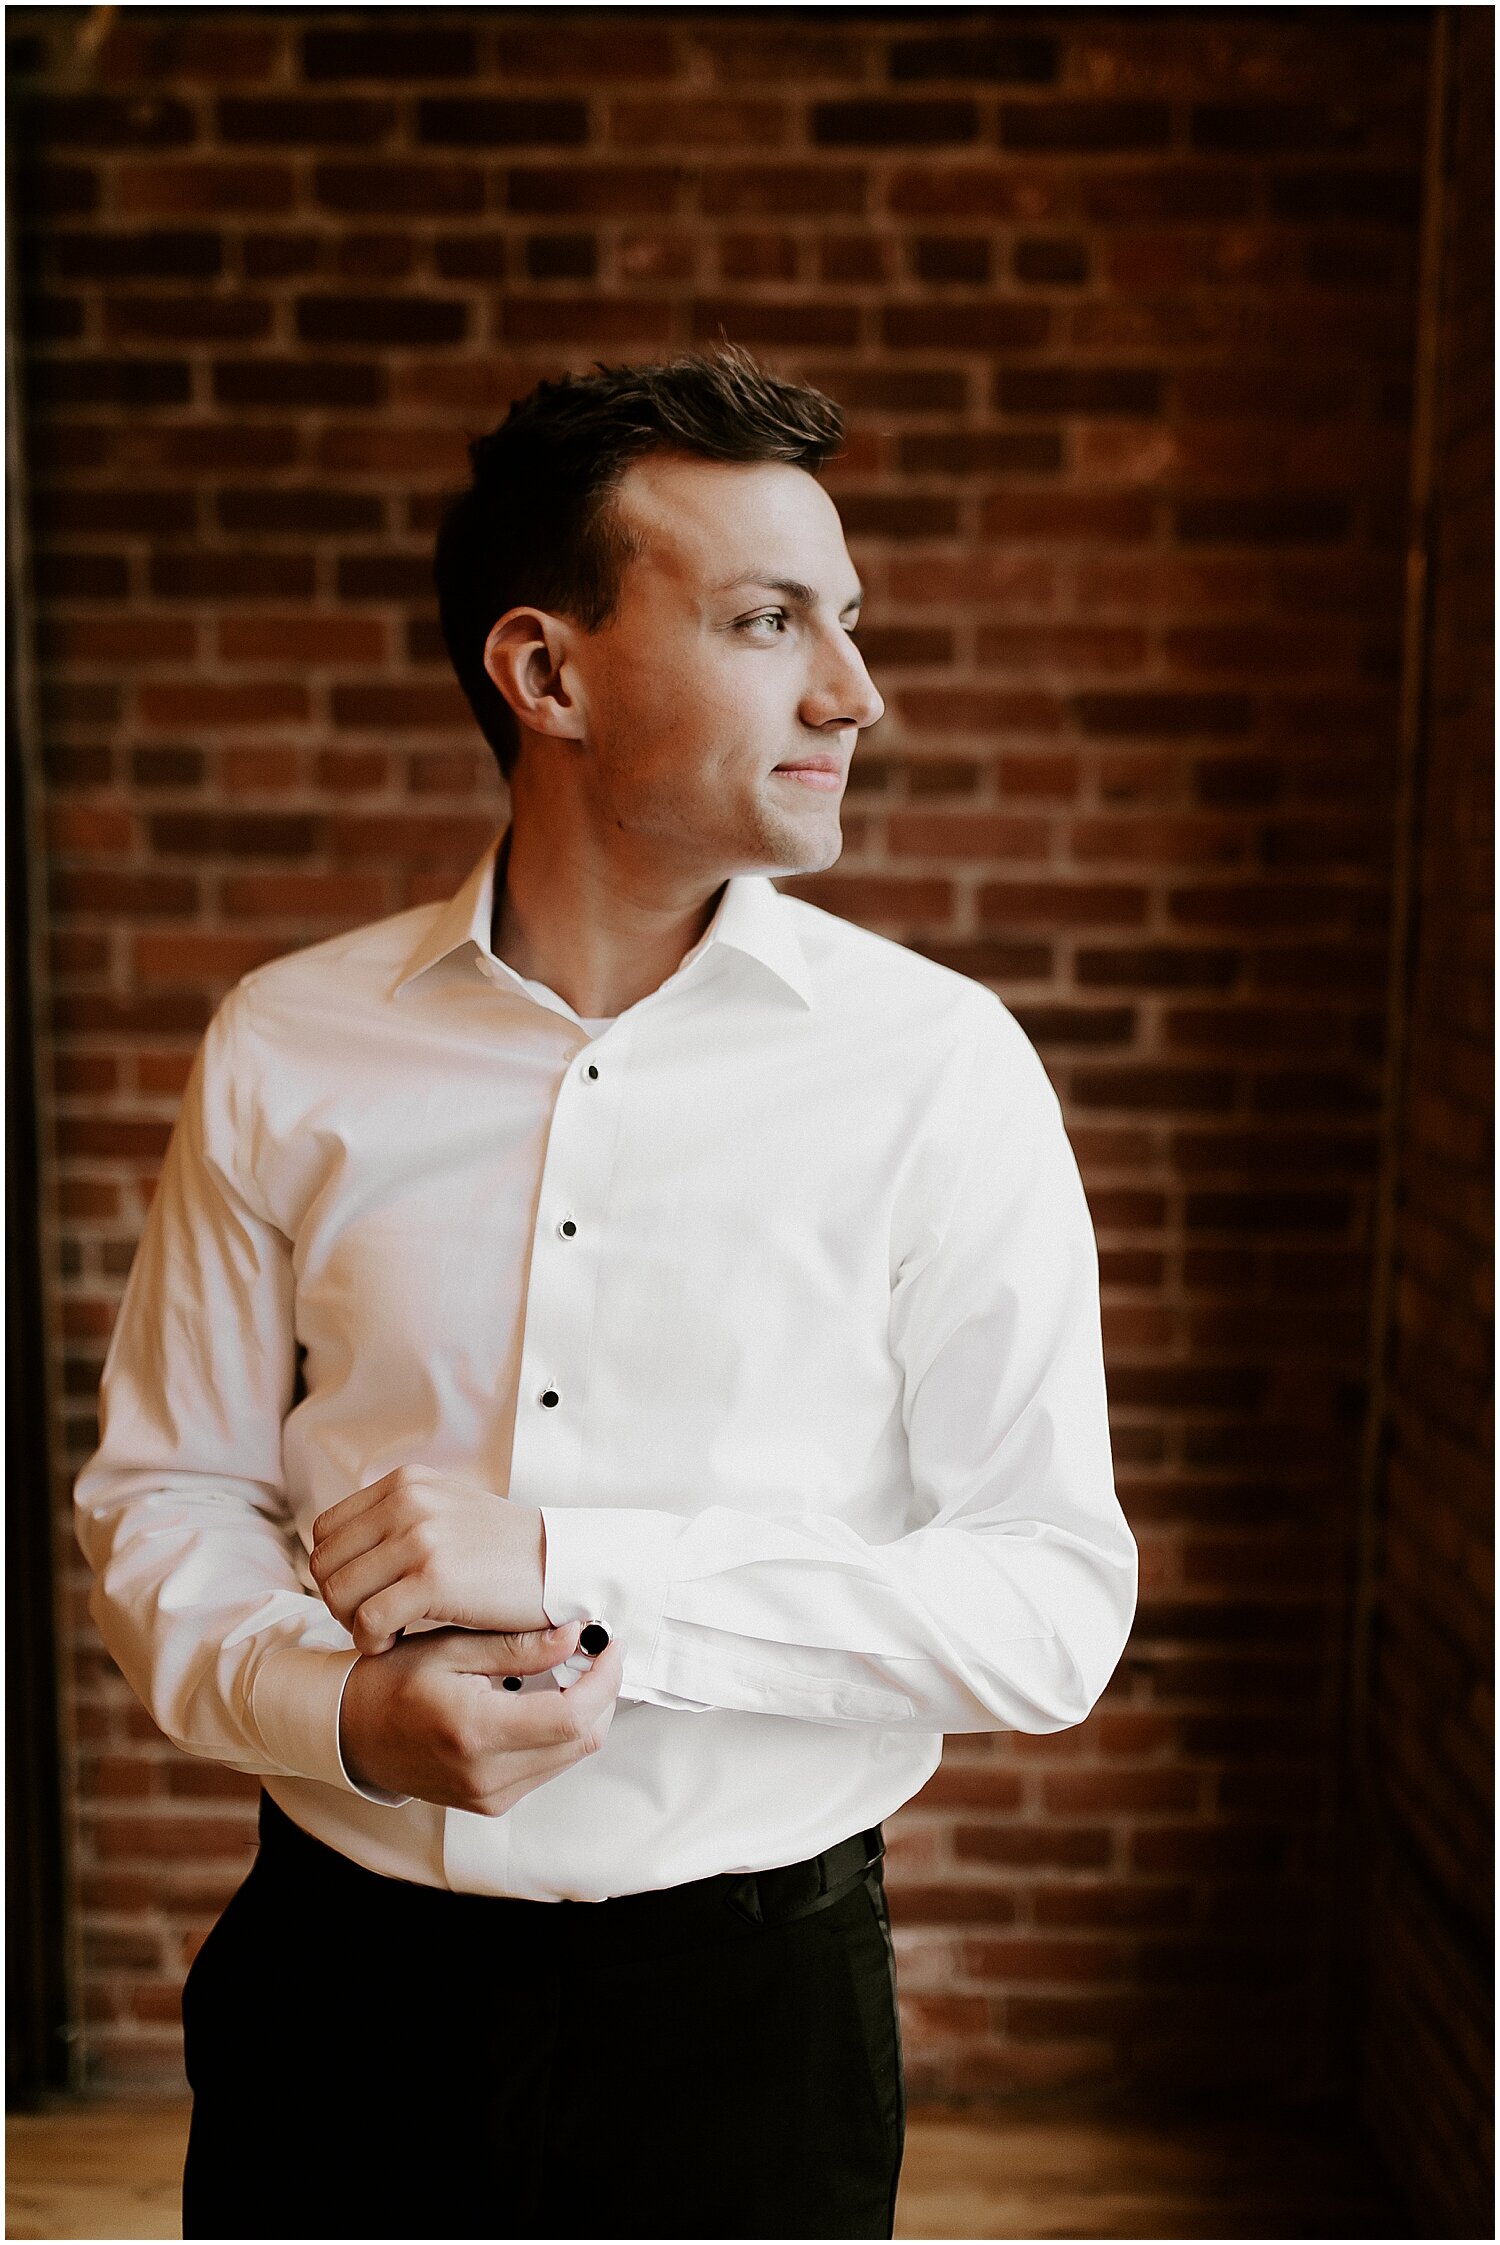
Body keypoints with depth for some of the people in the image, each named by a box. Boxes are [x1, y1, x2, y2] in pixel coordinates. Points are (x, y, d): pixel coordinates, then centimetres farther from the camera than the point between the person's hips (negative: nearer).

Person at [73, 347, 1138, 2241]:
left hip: (745, 2003, -1)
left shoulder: (938, 1068, -9)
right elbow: (161, 1496, 4)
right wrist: (343, 1707, -15)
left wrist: (576, 1568, -20)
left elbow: (1054, 1609, -12)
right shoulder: (288, 1050, -3)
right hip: (343, 1984, 2)